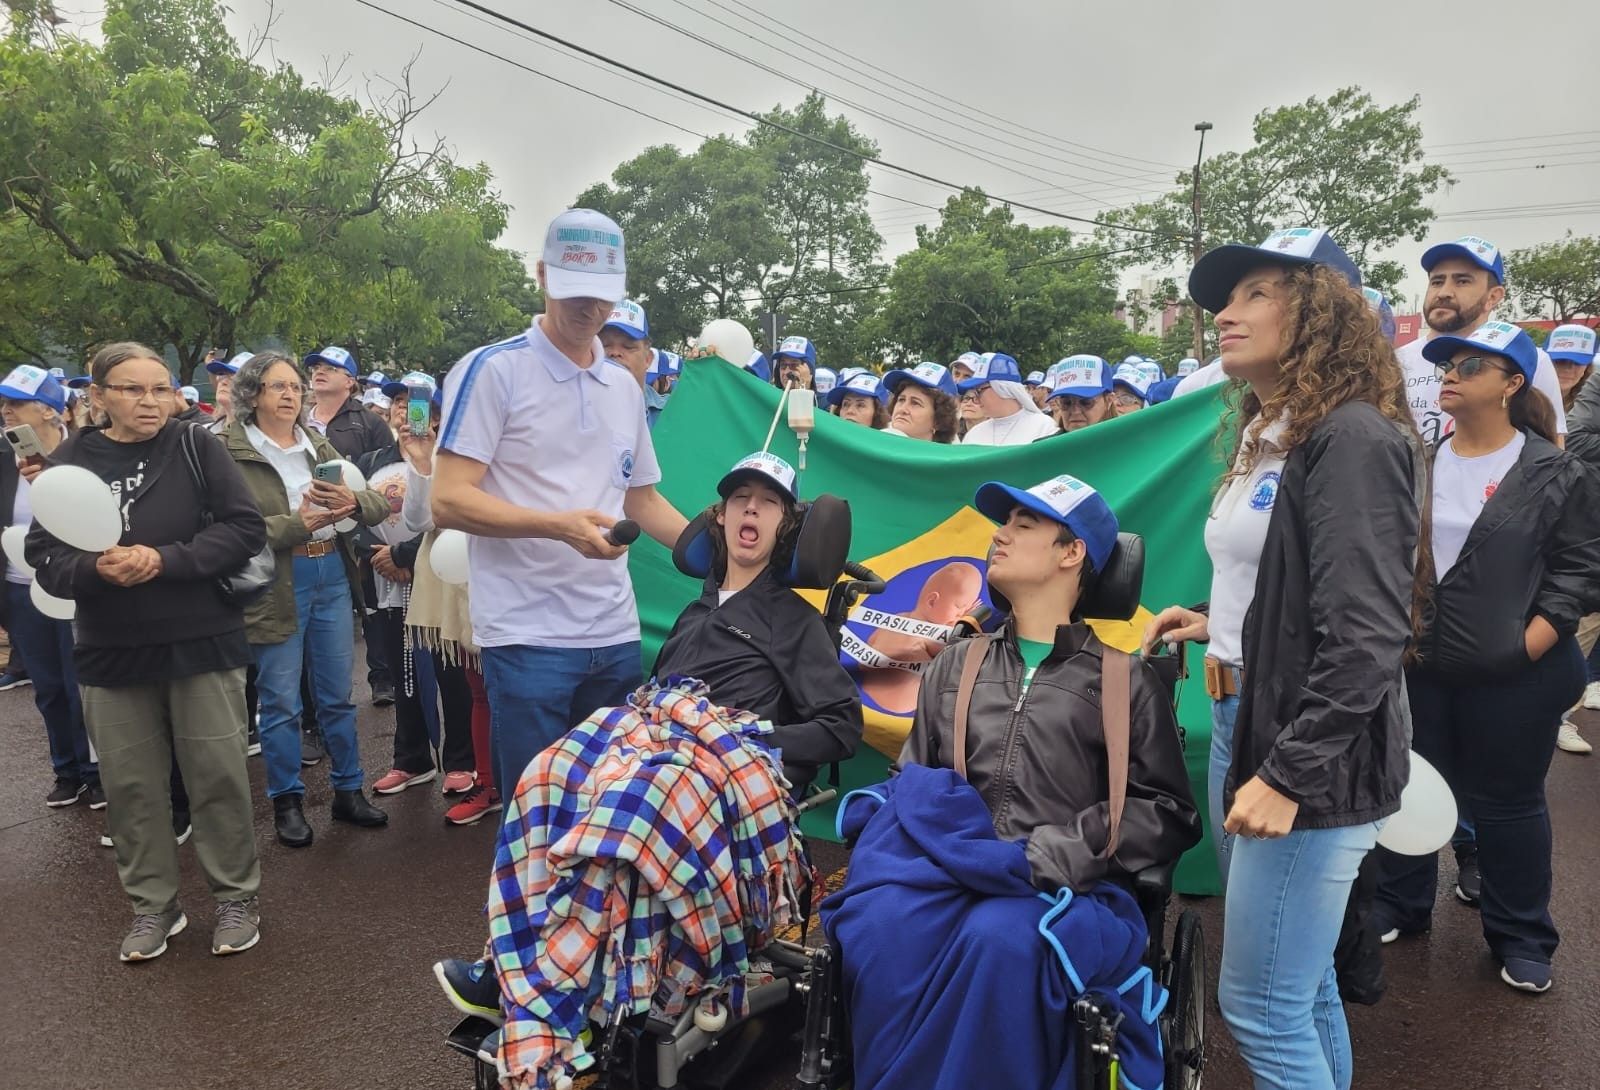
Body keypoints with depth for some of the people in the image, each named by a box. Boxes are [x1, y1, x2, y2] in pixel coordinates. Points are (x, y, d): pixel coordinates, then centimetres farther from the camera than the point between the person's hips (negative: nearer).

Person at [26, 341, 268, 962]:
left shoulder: (195, 447, -3)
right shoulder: (69, 461, 2)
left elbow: (246, 529, -9)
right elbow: (45, 559, 0)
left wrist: (164, 559, -19)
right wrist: (97, 568, -21)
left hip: (202, 643, -2)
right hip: (110, 653, 2)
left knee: (217, 776, 6)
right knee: (131, 785, 11)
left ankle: (237, 896, 23)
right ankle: (153, 906, 29)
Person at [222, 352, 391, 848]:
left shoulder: (320, 446, 11)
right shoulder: (229, 453, -6)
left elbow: (378, 504, 4)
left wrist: (353, 502, -18)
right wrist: (297, 523, -22)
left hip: (333, 577, 5)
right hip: (274, 586, -5)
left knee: (337, 695, 14)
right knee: (281, 703, 6)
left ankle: (348, 790, 27)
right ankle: (287, 801, 23)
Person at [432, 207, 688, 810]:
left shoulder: (626, 389, 15)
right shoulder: (492, 370, -5)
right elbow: (449, 500, -11)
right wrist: (558, 525, -24)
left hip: (615, 633, 6)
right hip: (527, 635, -6)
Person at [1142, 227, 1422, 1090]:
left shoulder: (1352, 437, -15)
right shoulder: (1265, 437, 14)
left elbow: (1365, 636, -23)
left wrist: (1287, 775, -23)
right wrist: (1216, 624, 8)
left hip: (1312, 756, -9)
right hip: (1239, 721, 9)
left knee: (1261, 1005, 1)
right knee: (1300, 985, 21)